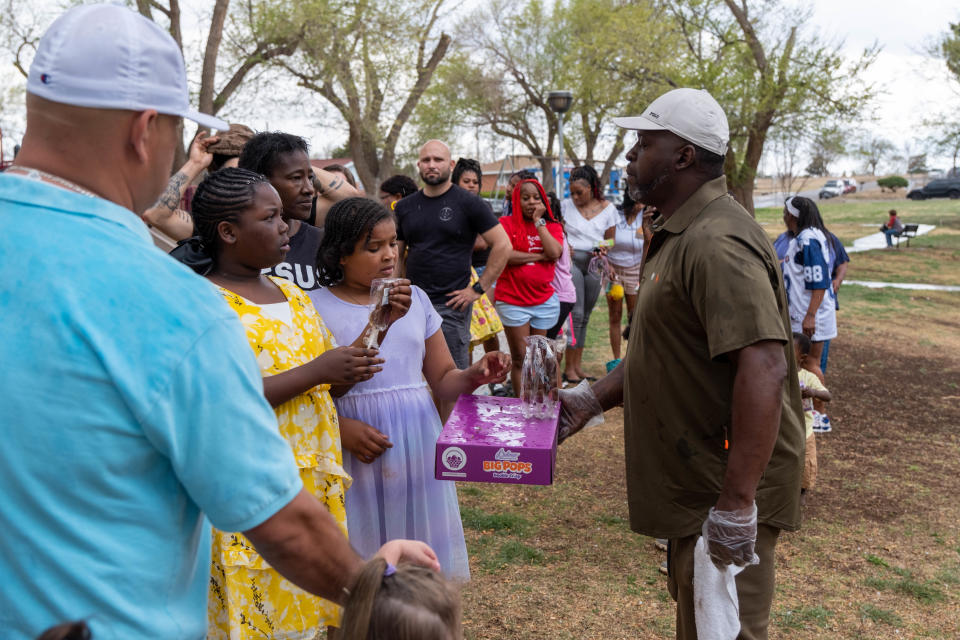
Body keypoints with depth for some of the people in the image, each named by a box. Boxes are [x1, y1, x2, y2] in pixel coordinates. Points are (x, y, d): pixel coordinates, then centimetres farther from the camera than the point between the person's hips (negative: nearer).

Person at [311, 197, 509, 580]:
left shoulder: (415, 299, 9)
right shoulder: (315, 308, -3)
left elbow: (443, 380, 11)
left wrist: (475, 376, -9)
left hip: (419, 449, 4)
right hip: (359, 457, -3)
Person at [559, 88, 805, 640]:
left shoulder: (718, 243, -23)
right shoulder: (680, 235, 13)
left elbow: (763, 370, -32)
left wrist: (737, 503, -31)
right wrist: (594, 398, 11)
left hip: (731, 488, -11)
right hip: (697, 481, 11)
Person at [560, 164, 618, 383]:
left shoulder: (607, 208, 6)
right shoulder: (566, 205, 3)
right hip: (571, 260, -3)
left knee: (585, 316, 9)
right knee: (576, 313, -11)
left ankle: (577, 365, 17)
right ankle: (569, 367, -5)